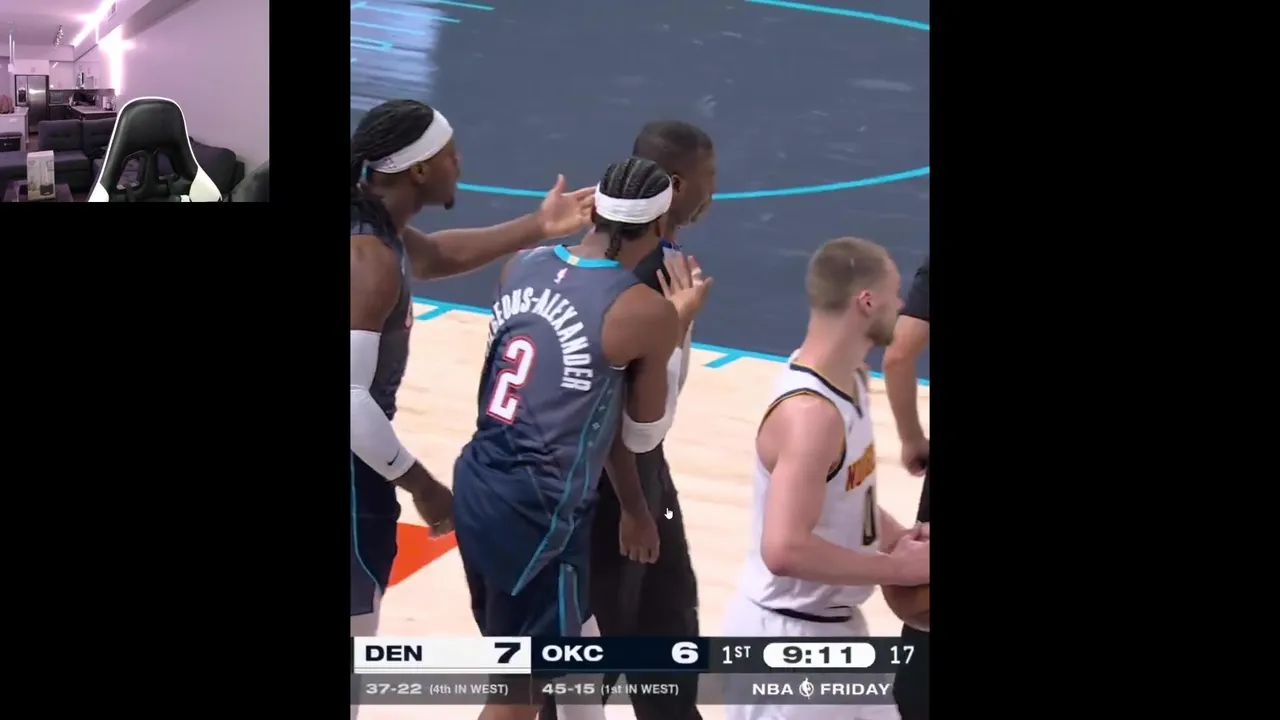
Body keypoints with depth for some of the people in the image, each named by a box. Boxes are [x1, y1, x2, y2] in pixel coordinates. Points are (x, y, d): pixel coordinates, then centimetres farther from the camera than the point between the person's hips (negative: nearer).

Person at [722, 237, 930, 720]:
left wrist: (896, 538, 0)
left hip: (837, 623, 10)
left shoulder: (850, 380, 3)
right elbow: (784, 550, -36)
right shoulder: (811, 413, -29)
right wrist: (897, 568, -24)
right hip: (788, 634, -10)